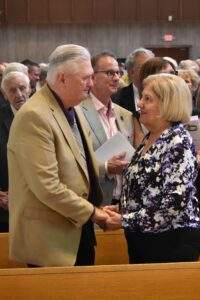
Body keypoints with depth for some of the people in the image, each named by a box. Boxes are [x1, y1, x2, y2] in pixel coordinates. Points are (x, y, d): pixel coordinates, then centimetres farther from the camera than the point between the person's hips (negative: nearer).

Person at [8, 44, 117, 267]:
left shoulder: (74, 108, 10)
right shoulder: (34, 116, -21)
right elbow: (47, 186, -24)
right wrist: (90, 211, -13)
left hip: (80, 230, 9)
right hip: (51, 240, -9)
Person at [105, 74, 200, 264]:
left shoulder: (179, 142, -16)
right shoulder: (150, 138, 10)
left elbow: (176, 201, -24)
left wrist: (126, 220, -19)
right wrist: (121, 209, 2)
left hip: (173, 241, -8)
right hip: (142, 239, 8)